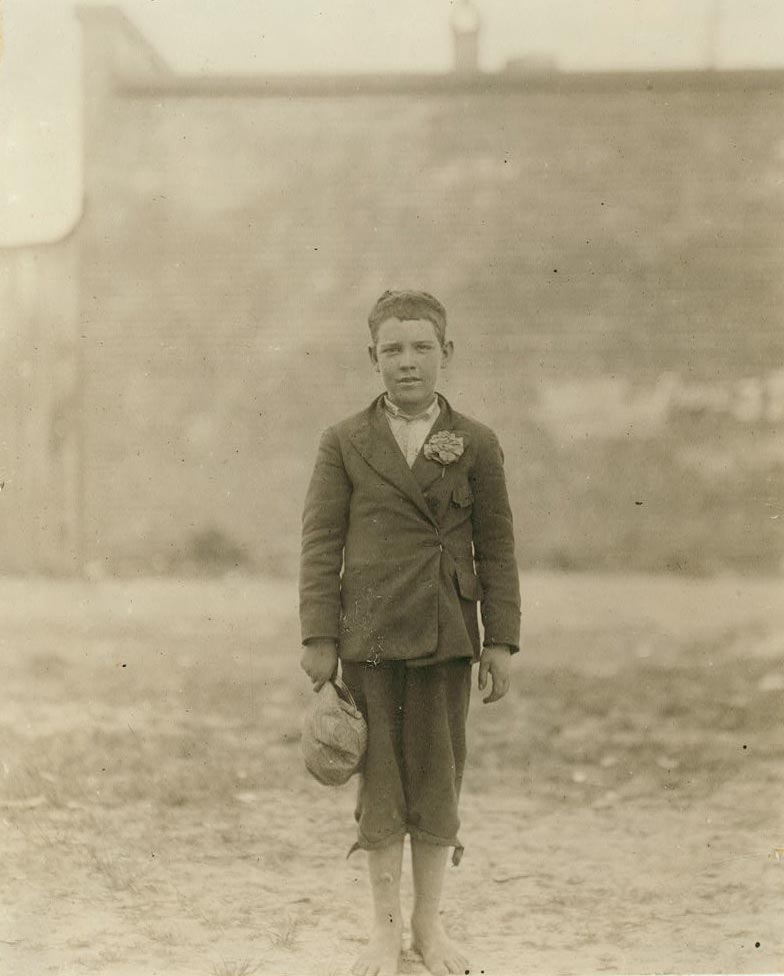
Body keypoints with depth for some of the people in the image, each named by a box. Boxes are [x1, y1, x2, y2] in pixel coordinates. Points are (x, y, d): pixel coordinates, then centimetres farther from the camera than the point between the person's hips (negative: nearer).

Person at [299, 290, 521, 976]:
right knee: (380, 781, 5)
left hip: (447, 636, 1)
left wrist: (501, 641, 0)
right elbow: (321, 543, 2)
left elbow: (496, 547, 4)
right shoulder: (344, 443, 3)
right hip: (369, 635, 0)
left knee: (439, 779, 6)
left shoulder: (476, 445, 4)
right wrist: (317, 636, -4)